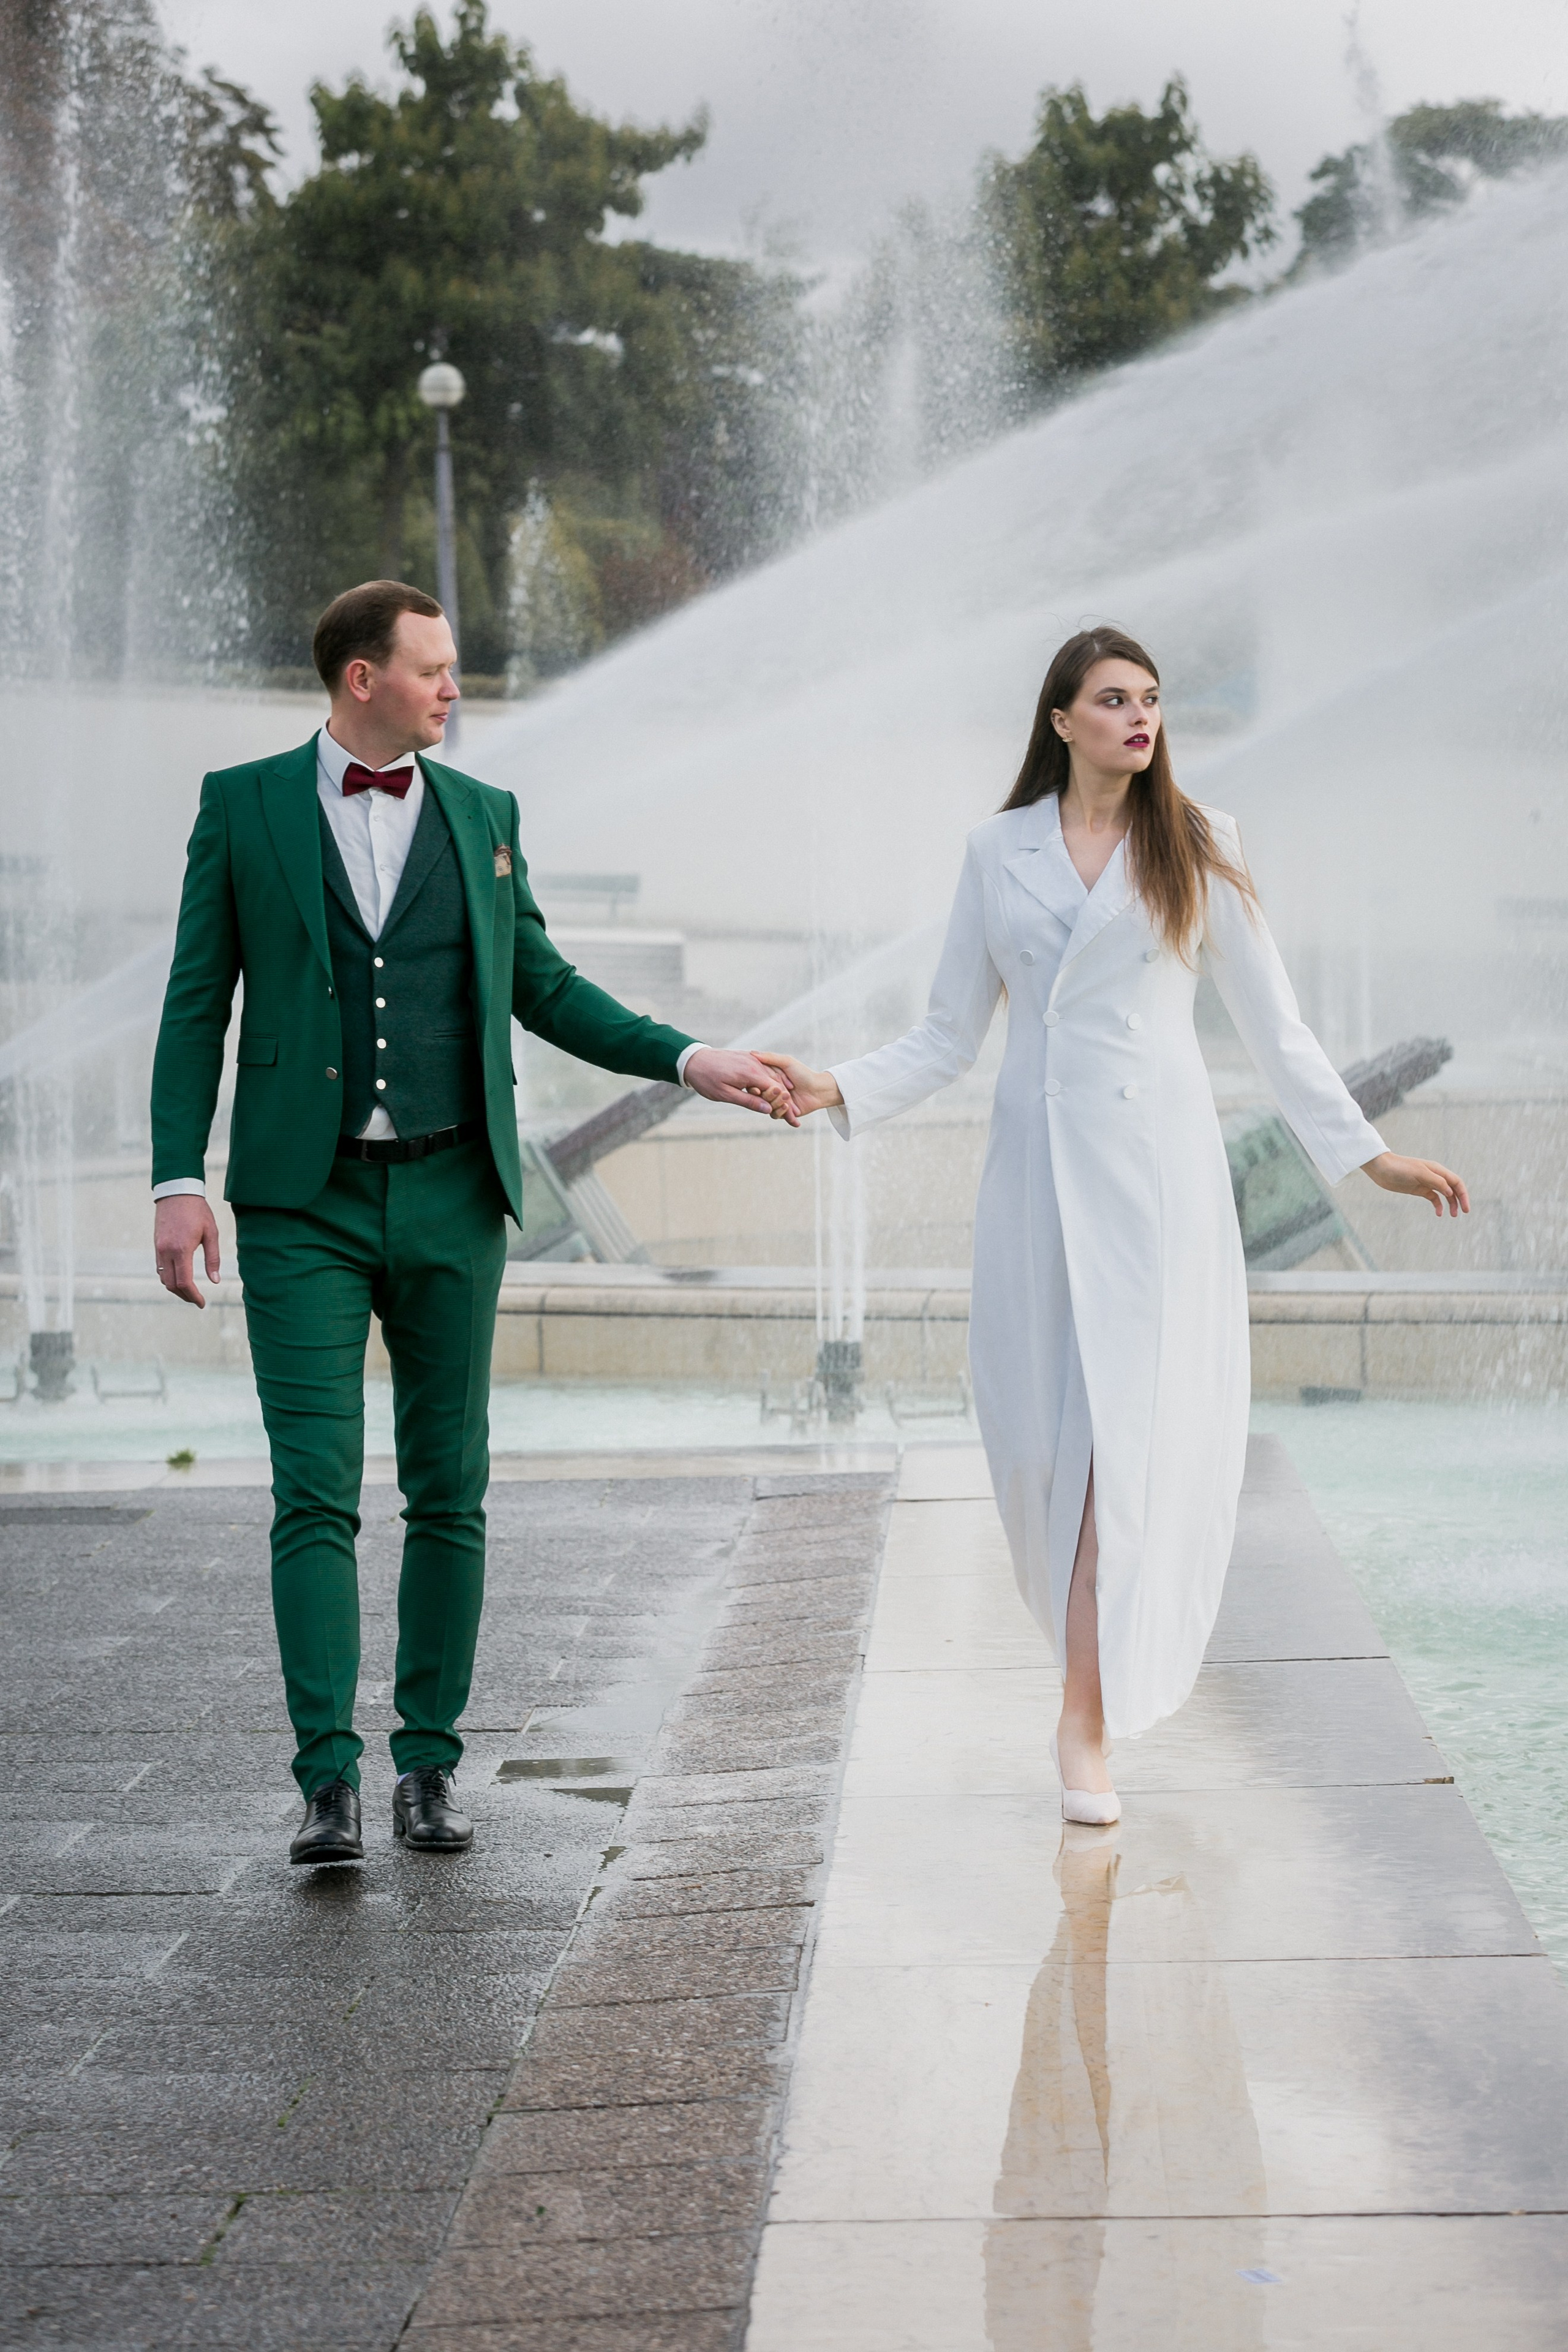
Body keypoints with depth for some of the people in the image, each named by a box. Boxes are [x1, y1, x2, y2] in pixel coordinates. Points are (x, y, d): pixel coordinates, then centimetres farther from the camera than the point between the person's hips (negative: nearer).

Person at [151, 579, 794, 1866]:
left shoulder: (482, 814, 10)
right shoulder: (244, 805, 3)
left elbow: (545, 987, 16)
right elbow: (198, 1002, 3)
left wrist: (688, 1059, 4)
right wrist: (179, 1179, -6)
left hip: (450, 1196, 3)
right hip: (305, 1202, -3)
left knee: (449, 1491, 5)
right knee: (316, 1493, -8)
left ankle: (430, 1763, 14)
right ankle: (330, 1779, -7)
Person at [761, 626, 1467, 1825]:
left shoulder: (1196, 845, 5)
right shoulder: (999, 849, 9)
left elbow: (1271, 1020, 7)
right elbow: (951, 1032, 11)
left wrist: (1368, 1152, 3)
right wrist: (841, 1089, -4)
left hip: (1155, 1157, -2)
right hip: (1040, 1161, 2)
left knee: (1130, 1431, -10)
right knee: (1040, 1434, 2)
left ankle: (1088, 1721, -9)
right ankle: (1089, 1631, 27)